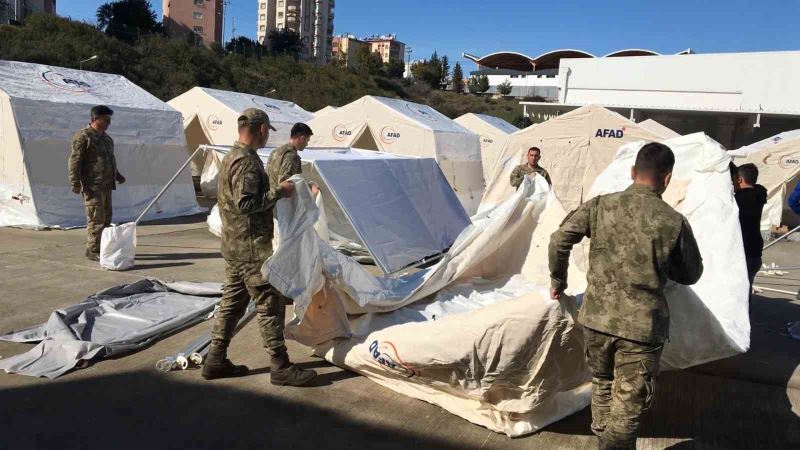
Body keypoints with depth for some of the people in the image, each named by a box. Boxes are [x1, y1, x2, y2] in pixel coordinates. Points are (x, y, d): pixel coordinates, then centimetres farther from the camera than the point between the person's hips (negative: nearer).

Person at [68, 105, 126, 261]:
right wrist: (75, 182, -19)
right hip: (92, 186, -9)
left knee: (106, 217, 12)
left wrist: (117, 175, 36)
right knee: (95, 219, -9)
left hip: (106, 185, 9)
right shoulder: (83, 136, -9)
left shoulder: (105, 137, 19)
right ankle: (92, 250, -3)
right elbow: (74, 161, -13)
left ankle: (102, 247, 20)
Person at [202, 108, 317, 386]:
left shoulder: (232, 157, 15)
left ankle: (216, 361, 22)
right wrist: (278, 192, -19)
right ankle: (280, 367, 1)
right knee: (270, 304, -5)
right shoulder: (247, 162, -17)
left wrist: (274, 191, 17)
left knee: (232, 303, 15)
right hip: (251, 248, -10)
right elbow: (245, 203, -26)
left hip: (235, 246, 10)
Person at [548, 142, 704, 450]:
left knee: (602, 385, 25)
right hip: (643, 325, -4)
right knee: (628, 405, 8)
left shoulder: (600, 205, -3)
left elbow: (559, 240, 0)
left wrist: (558, 281, 15)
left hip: (597, 317, 4)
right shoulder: (675, 222, -9)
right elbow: (691, 275, 4)